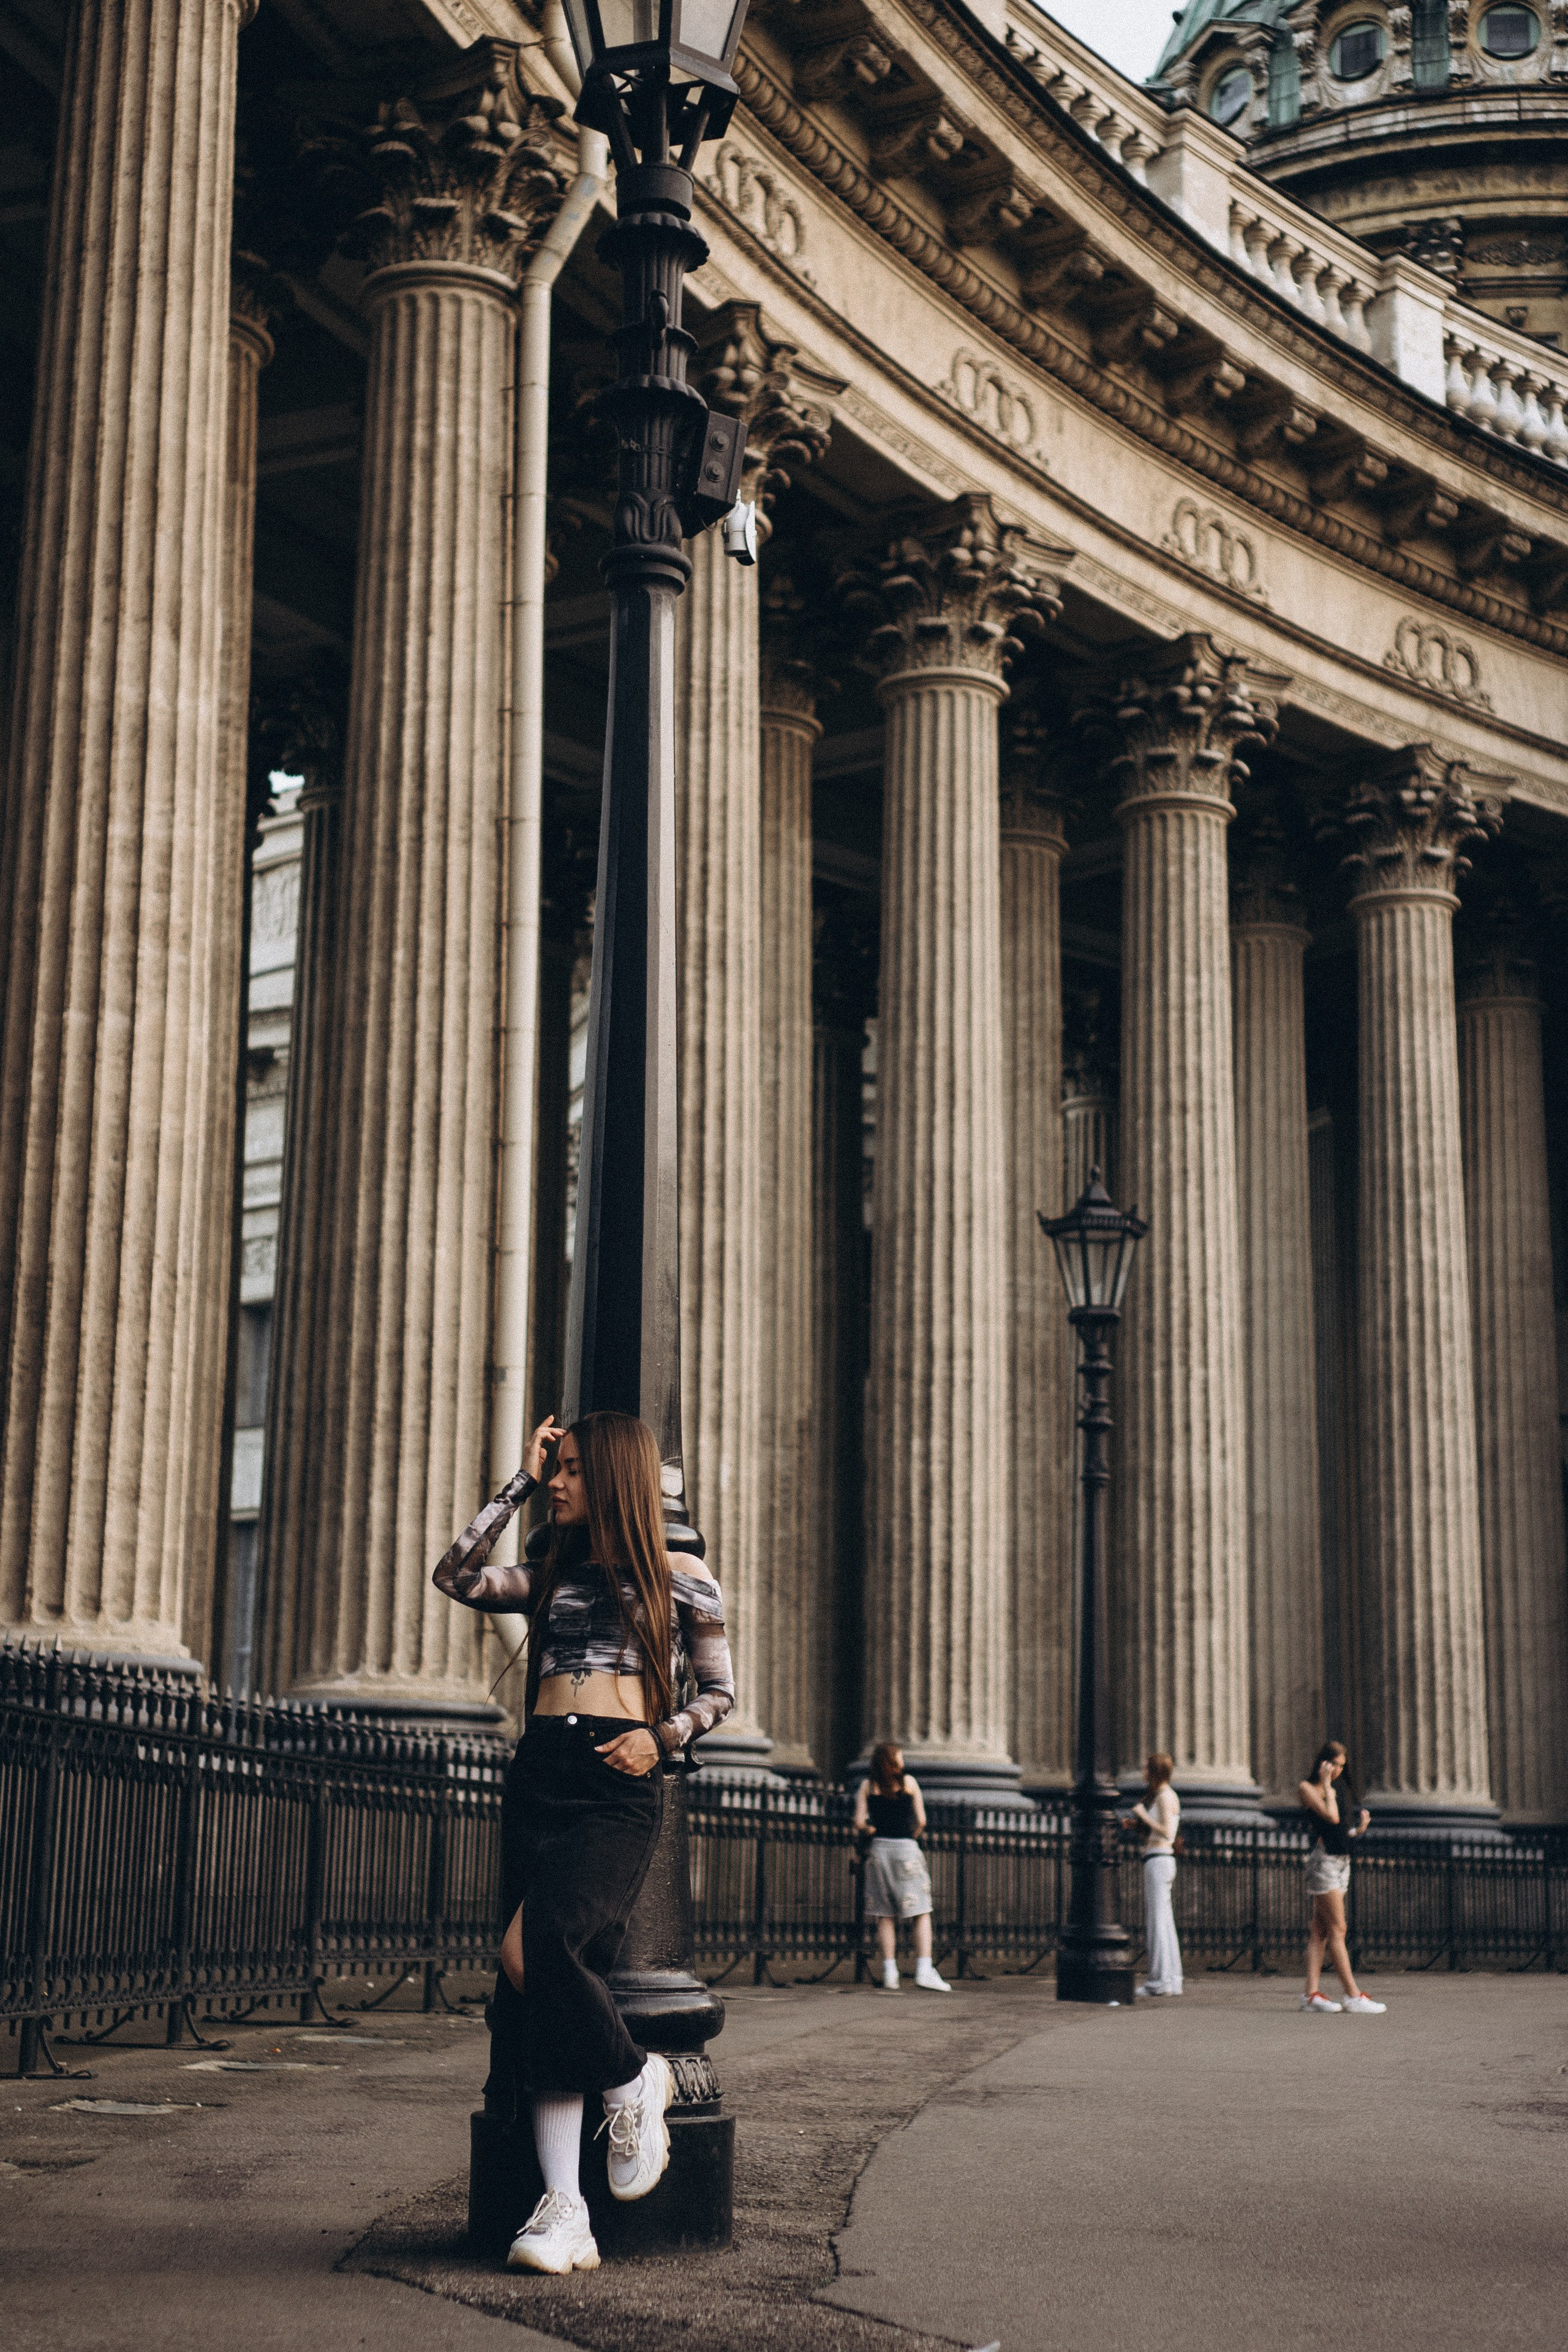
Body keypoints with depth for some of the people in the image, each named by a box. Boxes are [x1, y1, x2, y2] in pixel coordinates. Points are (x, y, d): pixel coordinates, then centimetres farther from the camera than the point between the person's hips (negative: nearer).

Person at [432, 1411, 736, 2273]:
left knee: (532, 1949, -28)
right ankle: (565, 2211, -12)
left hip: (619, 1787, -5)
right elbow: (455, 1577, 6)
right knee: (537, 1985, -9)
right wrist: (519, 1483, 11)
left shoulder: (679, 1579, 11)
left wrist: (662, 1736, -6)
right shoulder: (549, 1578, 21)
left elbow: (719, 1691, 13)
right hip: (537, 1776, 5)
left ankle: (633, 2082, -3)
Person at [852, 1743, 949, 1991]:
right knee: (922, 1914, -2)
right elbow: (921, 1821, 1)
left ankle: (889, 1974, 2)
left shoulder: (868, 1786, 7)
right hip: (906, 1850, -3)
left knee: (885, 1917, 7)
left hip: (879, 1850, 3)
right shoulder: (909, 1782, 2)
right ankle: (924, 1971, -13)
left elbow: (859, 1822, 0)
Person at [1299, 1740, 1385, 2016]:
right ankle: (1353, 1996, -13)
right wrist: (1326, 1783, -10)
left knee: (1320, 1931, 4)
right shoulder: (1307, 1788, -5)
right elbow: (1331, 1817, -18)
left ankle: (1311, 1993, 2)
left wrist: (1359, 1828, 1)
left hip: (1341, 1861, 8)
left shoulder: (1334, 1792, 19)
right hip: (1323, 1860, -8)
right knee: (1338, 1930, -10)